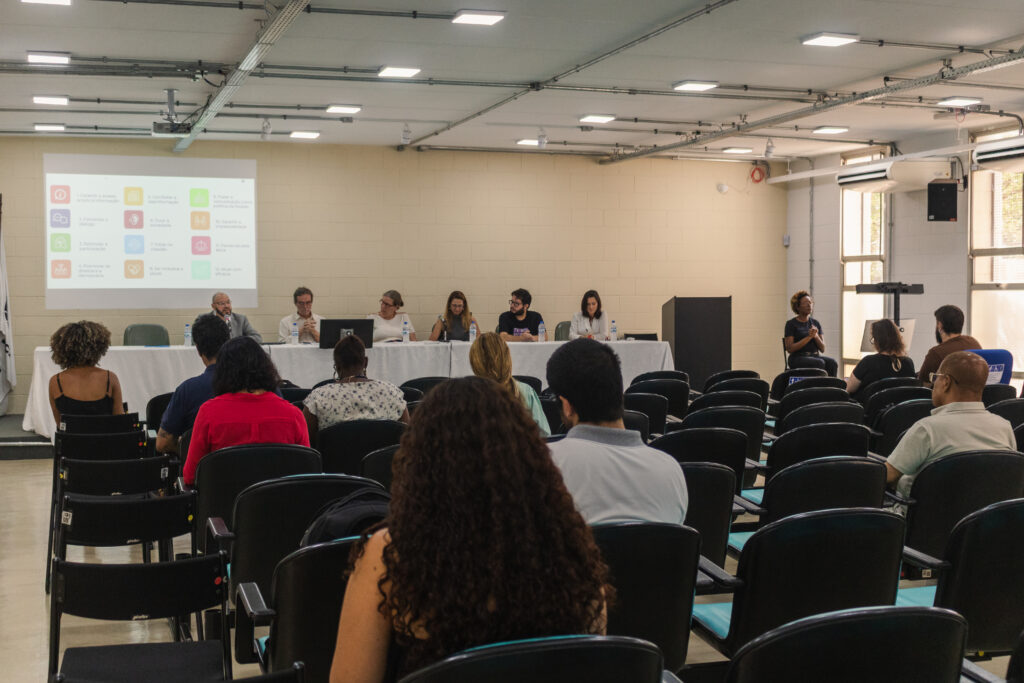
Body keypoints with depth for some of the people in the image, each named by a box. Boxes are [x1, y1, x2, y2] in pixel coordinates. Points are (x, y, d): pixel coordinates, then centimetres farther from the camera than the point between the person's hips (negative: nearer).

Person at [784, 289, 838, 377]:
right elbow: (789, 349, -8)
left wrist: (816, 336, -9)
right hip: (798, 358, -4)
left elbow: (822, 349, 11)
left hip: (815, 356, 5)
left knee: (832, 363, -28)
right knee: (820, 363, -34)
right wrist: (809, 337, -13)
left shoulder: (816, 323, 17)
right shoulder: (791, 324, 3)